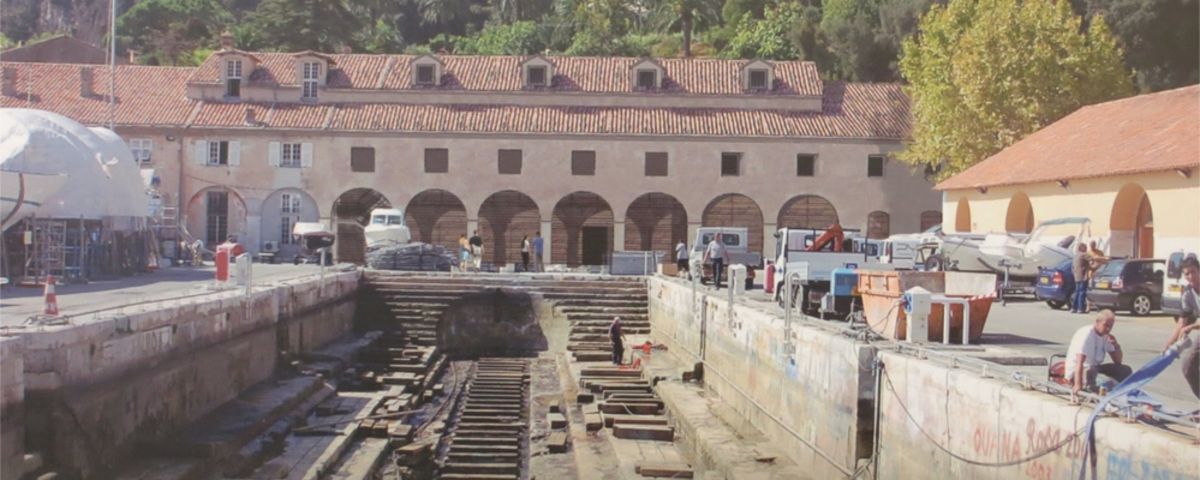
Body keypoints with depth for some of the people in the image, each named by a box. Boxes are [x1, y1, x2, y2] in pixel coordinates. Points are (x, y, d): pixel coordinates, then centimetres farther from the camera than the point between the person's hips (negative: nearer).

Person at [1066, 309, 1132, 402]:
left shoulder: (1106, 336, 3)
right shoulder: (1086, 334, -20)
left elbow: (1118, 360, 9)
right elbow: (1079, 362, -31)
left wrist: (1116, 345, -12)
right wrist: (1078, 385, -41)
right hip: (1075, 371, -8)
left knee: (1125, 370, -5)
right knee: (1090, 371, -41)